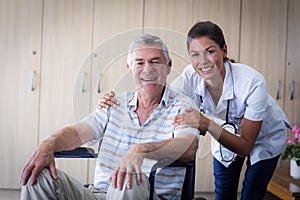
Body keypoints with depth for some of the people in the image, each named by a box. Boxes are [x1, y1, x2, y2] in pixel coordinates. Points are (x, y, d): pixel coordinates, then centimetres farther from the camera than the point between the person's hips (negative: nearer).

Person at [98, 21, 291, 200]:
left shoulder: (253, 82, -39)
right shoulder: (191, 77, -29)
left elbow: (245, 147, -34)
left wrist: (208, 125, -50)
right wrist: (117, 102, -44)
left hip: (265, 138, -3)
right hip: (228, 135, 3)